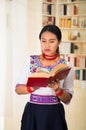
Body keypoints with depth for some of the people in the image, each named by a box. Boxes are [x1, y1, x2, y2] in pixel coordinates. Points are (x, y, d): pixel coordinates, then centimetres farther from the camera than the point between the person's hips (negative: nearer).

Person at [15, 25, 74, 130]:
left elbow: (68, 99, 0)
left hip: (54, 114, -1)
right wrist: (34, 87, -18)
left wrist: (57, 90, -19)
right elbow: (18, 89, 0)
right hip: (32, 113, 1)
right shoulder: (31, 61, 2)